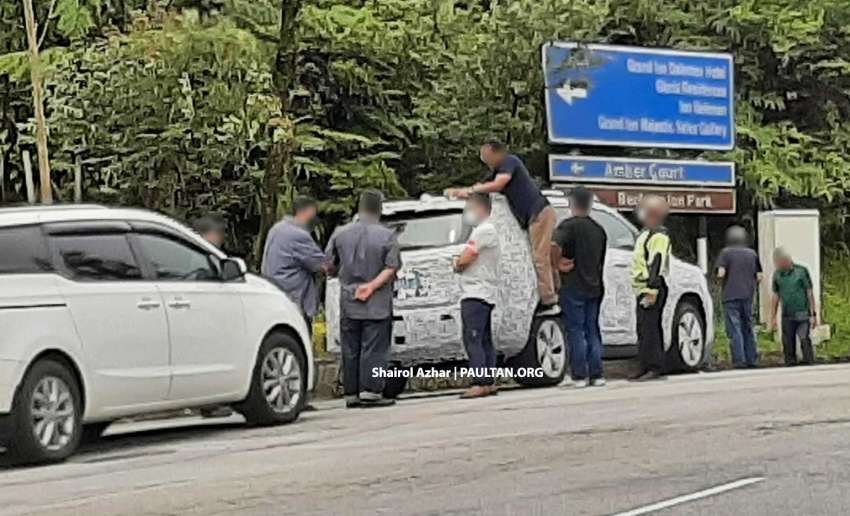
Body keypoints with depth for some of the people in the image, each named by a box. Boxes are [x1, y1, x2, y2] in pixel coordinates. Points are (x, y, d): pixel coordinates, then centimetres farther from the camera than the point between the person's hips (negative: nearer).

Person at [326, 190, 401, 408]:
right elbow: (392, 268, -14)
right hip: (377, 304, -3)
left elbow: (329, 266, 6)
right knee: (374, 349, -1)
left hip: (348, 302, 3)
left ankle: (351, 394, 10)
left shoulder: (340, 234, 2)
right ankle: (370, 391, -7)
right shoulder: (387, 236, -7)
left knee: (350, 350, 9)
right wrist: (373, 285, -14)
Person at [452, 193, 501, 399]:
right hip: (484, 295, 11)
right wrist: (461, 263, 2)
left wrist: (458, 264, 5)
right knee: (484, 341, 11)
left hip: (476, 295, -11)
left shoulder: (484, 231, -12)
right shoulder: (484, 230, 23)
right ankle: (489, 382, 13)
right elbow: (468, 261, 23)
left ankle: (480, 383, -20)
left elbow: (464, 260, -16)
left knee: (473, 340, -15)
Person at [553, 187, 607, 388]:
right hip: (593, 287, 6)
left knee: (576, 331, -3)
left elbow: (554, 247, -27)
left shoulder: (569, 226, -10)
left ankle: (580, 375, -4)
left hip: (573, 287, -6)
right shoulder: (598, 230, 13)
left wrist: (558, 263, -11)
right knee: (592, 330, 11)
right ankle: (596, 375, 10)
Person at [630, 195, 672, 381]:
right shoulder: (646, 233, 21)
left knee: (649, 328, -14)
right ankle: (647, 368, 14)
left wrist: (652, 291, -24)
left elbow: (657, 265, -19)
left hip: (651, 290, -11)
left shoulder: (658, 236, -12)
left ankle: (654, 368, -15)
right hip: (643, 289, 11)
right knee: (644, 328, 11)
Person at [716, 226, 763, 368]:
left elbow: (721, 274, -13)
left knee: (734, 330, -4)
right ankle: (752, 360, 13)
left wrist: (719, 278, 8)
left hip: (731, 296, -4)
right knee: (748, 329, 13)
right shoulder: (752, 254, 9)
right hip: (747, 297, 4)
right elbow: (759, 277, 7)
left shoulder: (726, 252, -3)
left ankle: (739, 361, -8)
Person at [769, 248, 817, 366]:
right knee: (788, 345, 4)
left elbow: (809, 293, -1)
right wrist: (773, 317, 13)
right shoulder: (777, 274, 7)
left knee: (805, 341, -14)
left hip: (802, 315, -4)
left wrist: (813, 314, -3)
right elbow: (776, 297, 14)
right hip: (787, 316, 4)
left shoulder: (801, 271, -4)